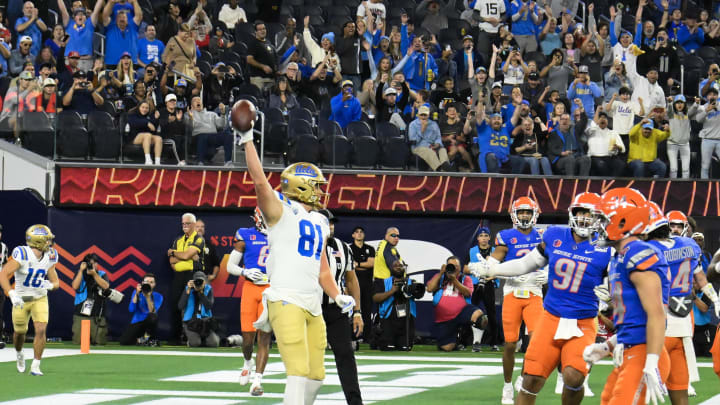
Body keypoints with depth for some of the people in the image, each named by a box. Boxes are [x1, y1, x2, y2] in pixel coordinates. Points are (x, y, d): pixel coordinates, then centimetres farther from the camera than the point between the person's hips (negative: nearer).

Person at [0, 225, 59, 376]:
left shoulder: (49, 258, -7)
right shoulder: (22, 255, -24)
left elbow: (56, 282, 4)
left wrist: (50, 285, -21)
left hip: (40, 299, 2)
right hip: (21, 299, -2)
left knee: (41, 330, -15)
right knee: (20, 332, 13)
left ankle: (35, 366, -7)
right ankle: (19, 354, 46)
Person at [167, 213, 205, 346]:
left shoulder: (199, 240, 2)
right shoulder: (178, 240, 20)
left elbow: (186, 255, -11)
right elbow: (172, 260, 9)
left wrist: (173, 252, 6)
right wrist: (190, 256, -6)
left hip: (192, 275, -6)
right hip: (178, 276, 6)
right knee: (175, 306, 2)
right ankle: (174, 338, 7)